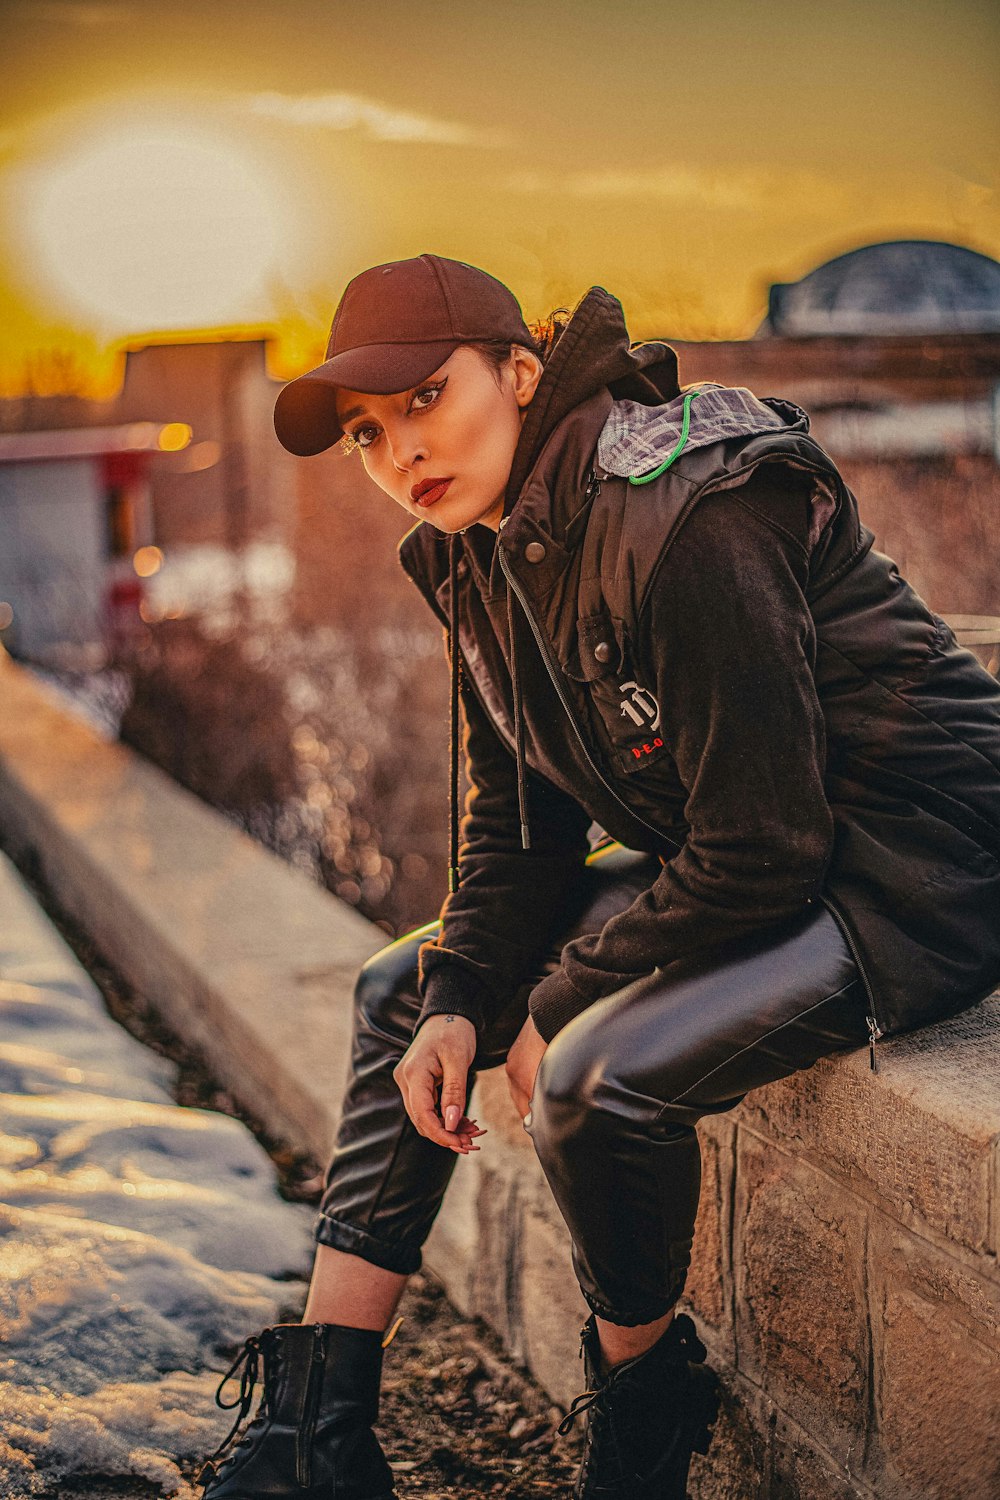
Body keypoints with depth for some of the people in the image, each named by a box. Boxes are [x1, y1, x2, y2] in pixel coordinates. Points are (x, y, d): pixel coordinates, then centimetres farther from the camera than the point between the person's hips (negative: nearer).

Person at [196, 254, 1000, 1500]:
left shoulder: (685, 528, -28)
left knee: (597, 1074, -30)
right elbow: (519, 813, 8)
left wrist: (550, 1005, -15)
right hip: (737, 855, 9)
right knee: (401, 995, 8)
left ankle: (642, 1400, 2)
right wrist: (460, 999, -6)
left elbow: (761, 856, -27)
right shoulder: (481, 549, 0)